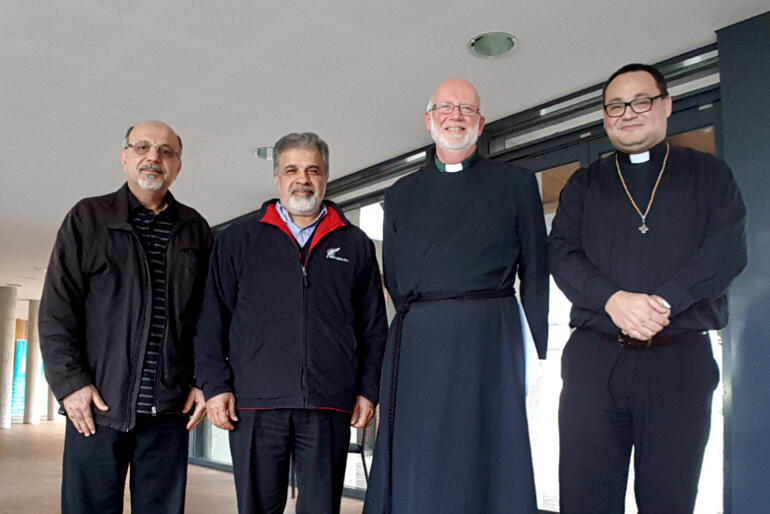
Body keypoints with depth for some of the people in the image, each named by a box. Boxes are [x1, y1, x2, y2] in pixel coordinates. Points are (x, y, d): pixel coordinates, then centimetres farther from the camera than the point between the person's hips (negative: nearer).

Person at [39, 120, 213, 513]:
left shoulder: (195, 230, 11)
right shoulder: (88, 218, 6)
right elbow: (56, 308, 0)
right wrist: (70, 381, -7)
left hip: (169, 407, 2)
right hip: (96, 404, -1)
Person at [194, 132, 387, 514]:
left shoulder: (355, 244, 12)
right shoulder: (239, 239, 11)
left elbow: (373, 326, 12)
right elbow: (212, 319, 8)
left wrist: (368, 389, 5)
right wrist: (215, 385, 0)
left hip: (329, 408, 1)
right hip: (255, 404, 0)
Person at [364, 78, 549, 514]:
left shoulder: (517, 183, 11)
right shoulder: (402, 194, 18)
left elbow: (534, 273, 6)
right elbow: (394, 278, 15)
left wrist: (538, 353, -1)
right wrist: (418, 323, 2)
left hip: (489, 340, -2)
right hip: (416, 343, 2)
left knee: (487, 460, -1)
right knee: (415, 469, 3)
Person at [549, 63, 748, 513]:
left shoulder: (709, 175, 12)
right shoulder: (584, 185, 16)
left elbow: (728, 249, -2)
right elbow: (562, 253, 3)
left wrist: (663, 302, -16)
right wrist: (613, 299, -15)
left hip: (680, 360, -1)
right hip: (595, 358, 1)